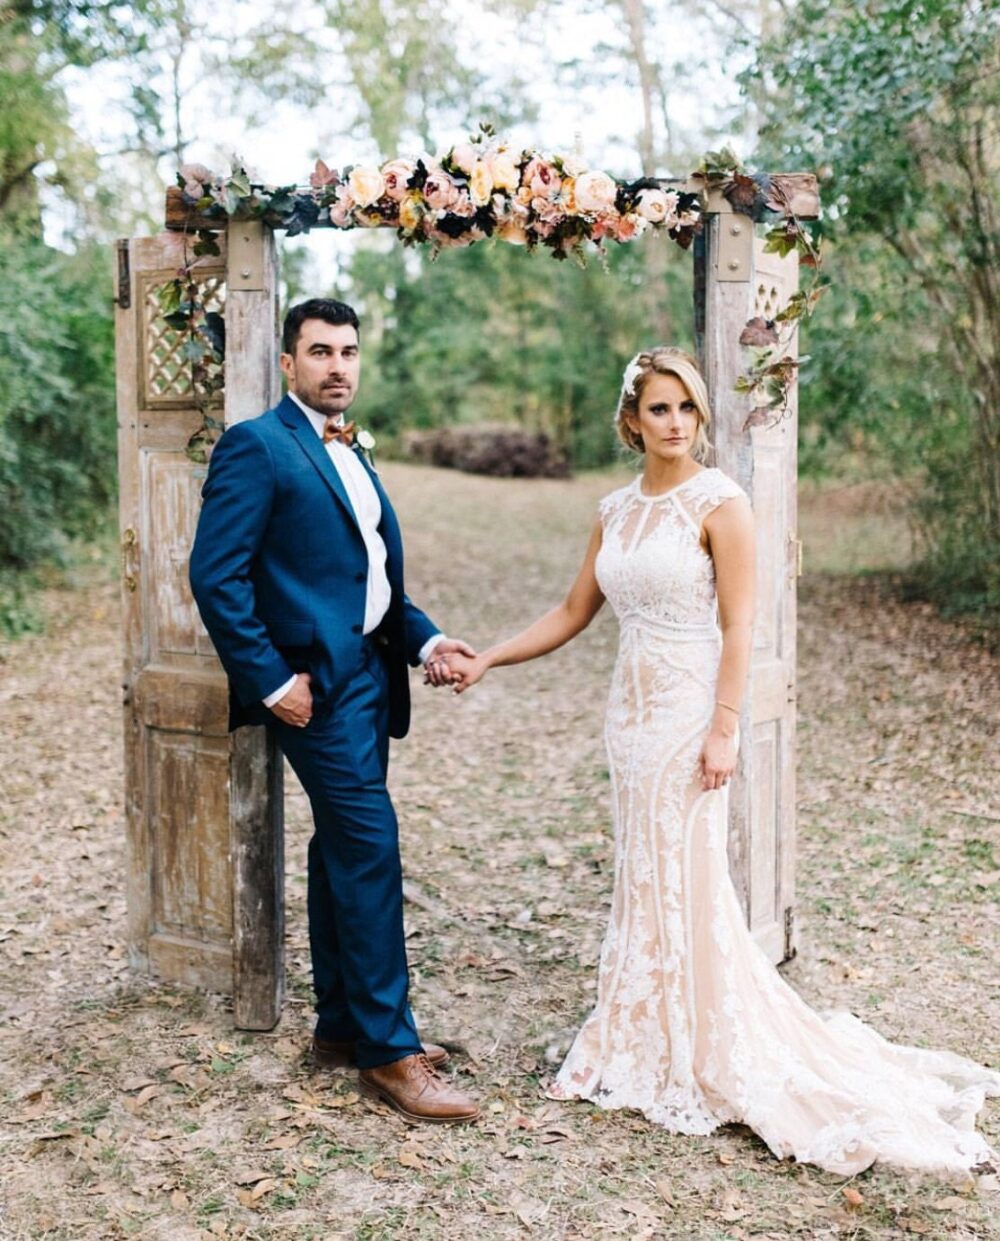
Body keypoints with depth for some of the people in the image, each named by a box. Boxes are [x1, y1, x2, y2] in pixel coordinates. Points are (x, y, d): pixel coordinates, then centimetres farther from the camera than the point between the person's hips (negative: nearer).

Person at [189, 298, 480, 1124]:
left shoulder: (350, 457, 18)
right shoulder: (258, 447, -8)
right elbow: (216, 574, -14)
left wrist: (425, 639, 5)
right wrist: (271, 681, -17)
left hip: (368, 676, 9)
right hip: (318, 682, -9)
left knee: (342, 851, 14)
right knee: (370, 849, -9)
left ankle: (343, 1025, 25)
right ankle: (389, 1049, -1)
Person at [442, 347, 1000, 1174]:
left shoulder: (720, 502, -9)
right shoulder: (617, 510, 10)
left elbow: (738, 628, -12)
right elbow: (572, 615, 15)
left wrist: (723, 730, -17)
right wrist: (484, 661, 10)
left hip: (688, 710, -6)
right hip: (632, 708, 6)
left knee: (685, 883, -1)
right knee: (642, 881, 12)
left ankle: (709, 1062, 13)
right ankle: (645, 1049, 25)